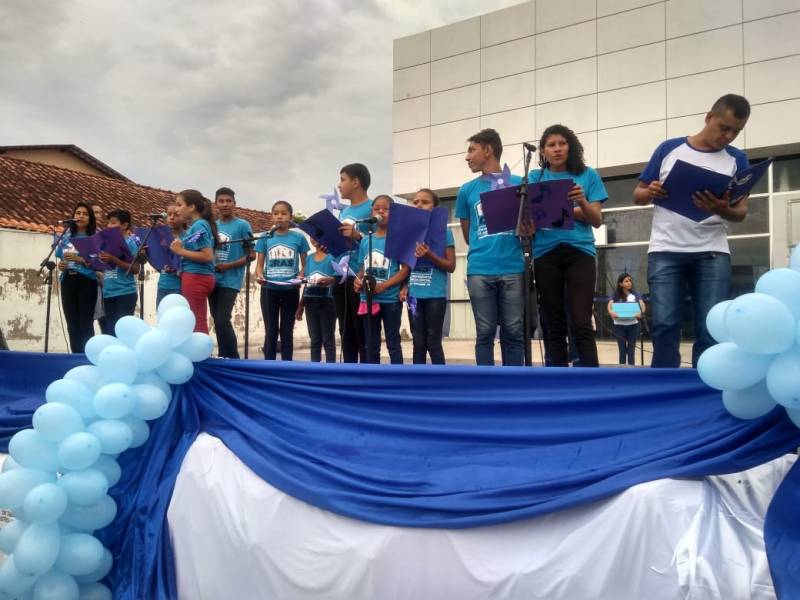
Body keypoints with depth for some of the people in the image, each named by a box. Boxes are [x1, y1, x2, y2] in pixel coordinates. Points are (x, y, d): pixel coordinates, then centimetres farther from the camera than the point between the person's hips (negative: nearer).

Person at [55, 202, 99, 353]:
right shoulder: (66, 236, 14)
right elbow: (60, 257, 21)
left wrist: (79, 259, -21)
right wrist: (60, 265, 0)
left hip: (86, 282, -5)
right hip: (67, 282, 5)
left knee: (85, 323, -7)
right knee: (72, 323, 5)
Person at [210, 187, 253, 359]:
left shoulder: (242, 225, -4)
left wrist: (229, 266, -16)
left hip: (230, 281, -6)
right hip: (213, 280, 6)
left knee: (222, 321, -12)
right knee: (217, 321, 10)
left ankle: (232, 359, -1)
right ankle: (224, 357, 19)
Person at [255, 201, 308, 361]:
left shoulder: (298, 238, 2)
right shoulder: (265, 238, 5)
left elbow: (304, 264, 4)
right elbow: (260, 264, 5)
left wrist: (300, 278, -15)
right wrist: (260, 276, -15)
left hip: (290, 290, -1)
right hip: (269, 289, 1)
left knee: (287, 332, 7)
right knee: (271, 332, 6)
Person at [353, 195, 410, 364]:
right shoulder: (366, 240, 10)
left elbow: (405, 269, -10)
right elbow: (362, 269, 14)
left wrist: (383, 286, -19)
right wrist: (358, 281, -8)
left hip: (391, 300, -5)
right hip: (368, 299, 5)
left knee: (393, 344, 3)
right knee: (372, 345, 12)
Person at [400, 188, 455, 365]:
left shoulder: (443, 231, -2)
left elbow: (451, 266, -4)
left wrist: (430, 256, -18)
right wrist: (405, 286, 2)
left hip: (435, 295, -4)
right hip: (415, 295, 4)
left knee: (433, 343, -1)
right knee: (418, 343, 8)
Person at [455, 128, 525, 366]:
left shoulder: (518, 183, 6)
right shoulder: (467, 190, 10)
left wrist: (508, 248, -8)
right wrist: (484, 250, 10)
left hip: (513, 269, -1)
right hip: (479, 270, 1)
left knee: (513, 332, 2)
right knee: (485, 333, 3)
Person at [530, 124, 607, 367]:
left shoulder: (588, 175, 9)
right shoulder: (535, 178, 11)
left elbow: (597, 220, 4)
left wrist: (582, 202, -16)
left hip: (580, 252, -1)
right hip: (546, 255, 2)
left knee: (581, 323, -10)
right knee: (554, 326, 4)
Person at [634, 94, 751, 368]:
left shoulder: (737, 159, 10)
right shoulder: (669, 148, 7)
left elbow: (741, 212, 4)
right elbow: (638, 195, 10)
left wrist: (721, 209, -19)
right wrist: (651, 192, -14)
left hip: (712, 253, 1)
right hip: (665, 251, -1)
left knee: (711, 330, -3)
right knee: (665, 326, -7)